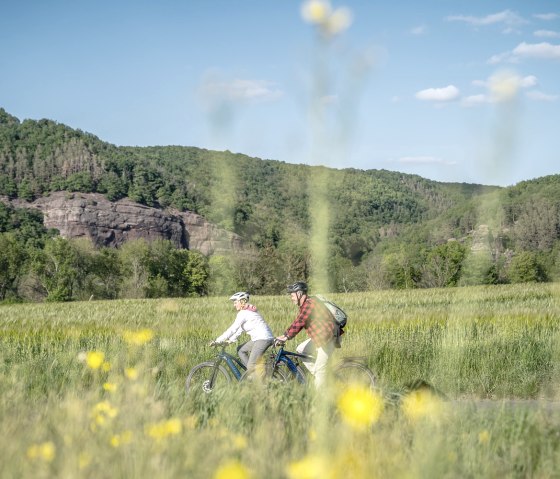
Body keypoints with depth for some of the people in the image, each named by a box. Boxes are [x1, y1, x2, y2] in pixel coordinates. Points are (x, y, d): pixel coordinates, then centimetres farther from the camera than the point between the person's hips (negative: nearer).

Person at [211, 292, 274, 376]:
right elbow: (240, 328, 20)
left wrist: (218, 341, -11)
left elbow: (233, 329, -14)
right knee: (240, 350, 18)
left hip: (263, 339, -10)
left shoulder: (243, 313, -11)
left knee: (251, 367, -11)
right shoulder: (248, 311, 18)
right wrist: (231, 340, 13)